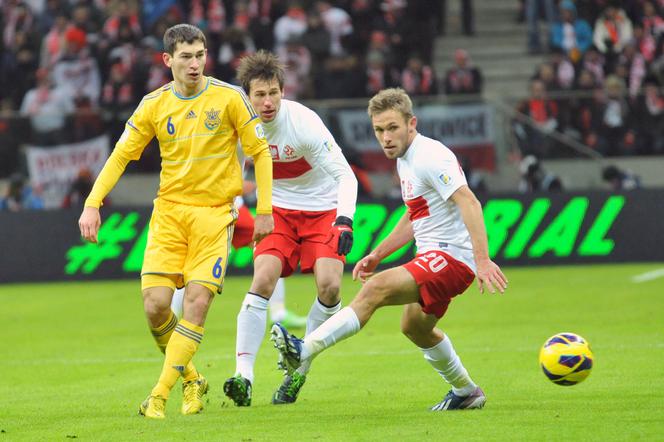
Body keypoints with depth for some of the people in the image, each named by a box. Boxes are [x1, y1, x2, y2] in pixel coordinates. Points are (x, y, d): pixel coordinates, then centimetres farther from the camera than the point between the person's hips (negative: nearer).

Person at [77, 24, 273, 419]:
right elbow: (121, 156, 7)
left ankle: (160, 394, -9)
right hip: (169, 209, 2)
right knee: (155, 305, -9)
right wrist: (93, 203, -4)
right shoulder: (155, 105, 2)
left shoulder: (229, 98, -4)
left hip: (214, 212, -2)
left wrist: (265, 211, -2)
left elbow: (259, 151, 2)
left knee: (198, 302, -14)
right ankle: (191, 380, 15)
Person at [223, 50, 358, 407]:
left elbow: (345, 176, -25)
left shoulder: (304, 123, -25)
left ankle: (300, 369, 0)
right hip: (279, 211, 2)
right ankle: (243, 374, -25)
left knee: (329, 287, -20)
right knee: (263, 278, -20)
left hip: (323, 210, -2)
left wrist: (344, 220, -39)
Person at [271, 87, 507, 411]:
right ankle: (466, 392, 43)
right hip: (431, 254, 11)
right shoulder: (405, 159, 14)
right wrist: (377, 255, 21)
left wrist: (483, 259, -36)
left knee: (376, 288, -25)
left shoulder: (430, 157, -17)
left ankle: (305, 350, -33)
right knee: (414, 327, 27)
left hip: (451, 257, -11)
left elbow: (469, 203, -27)